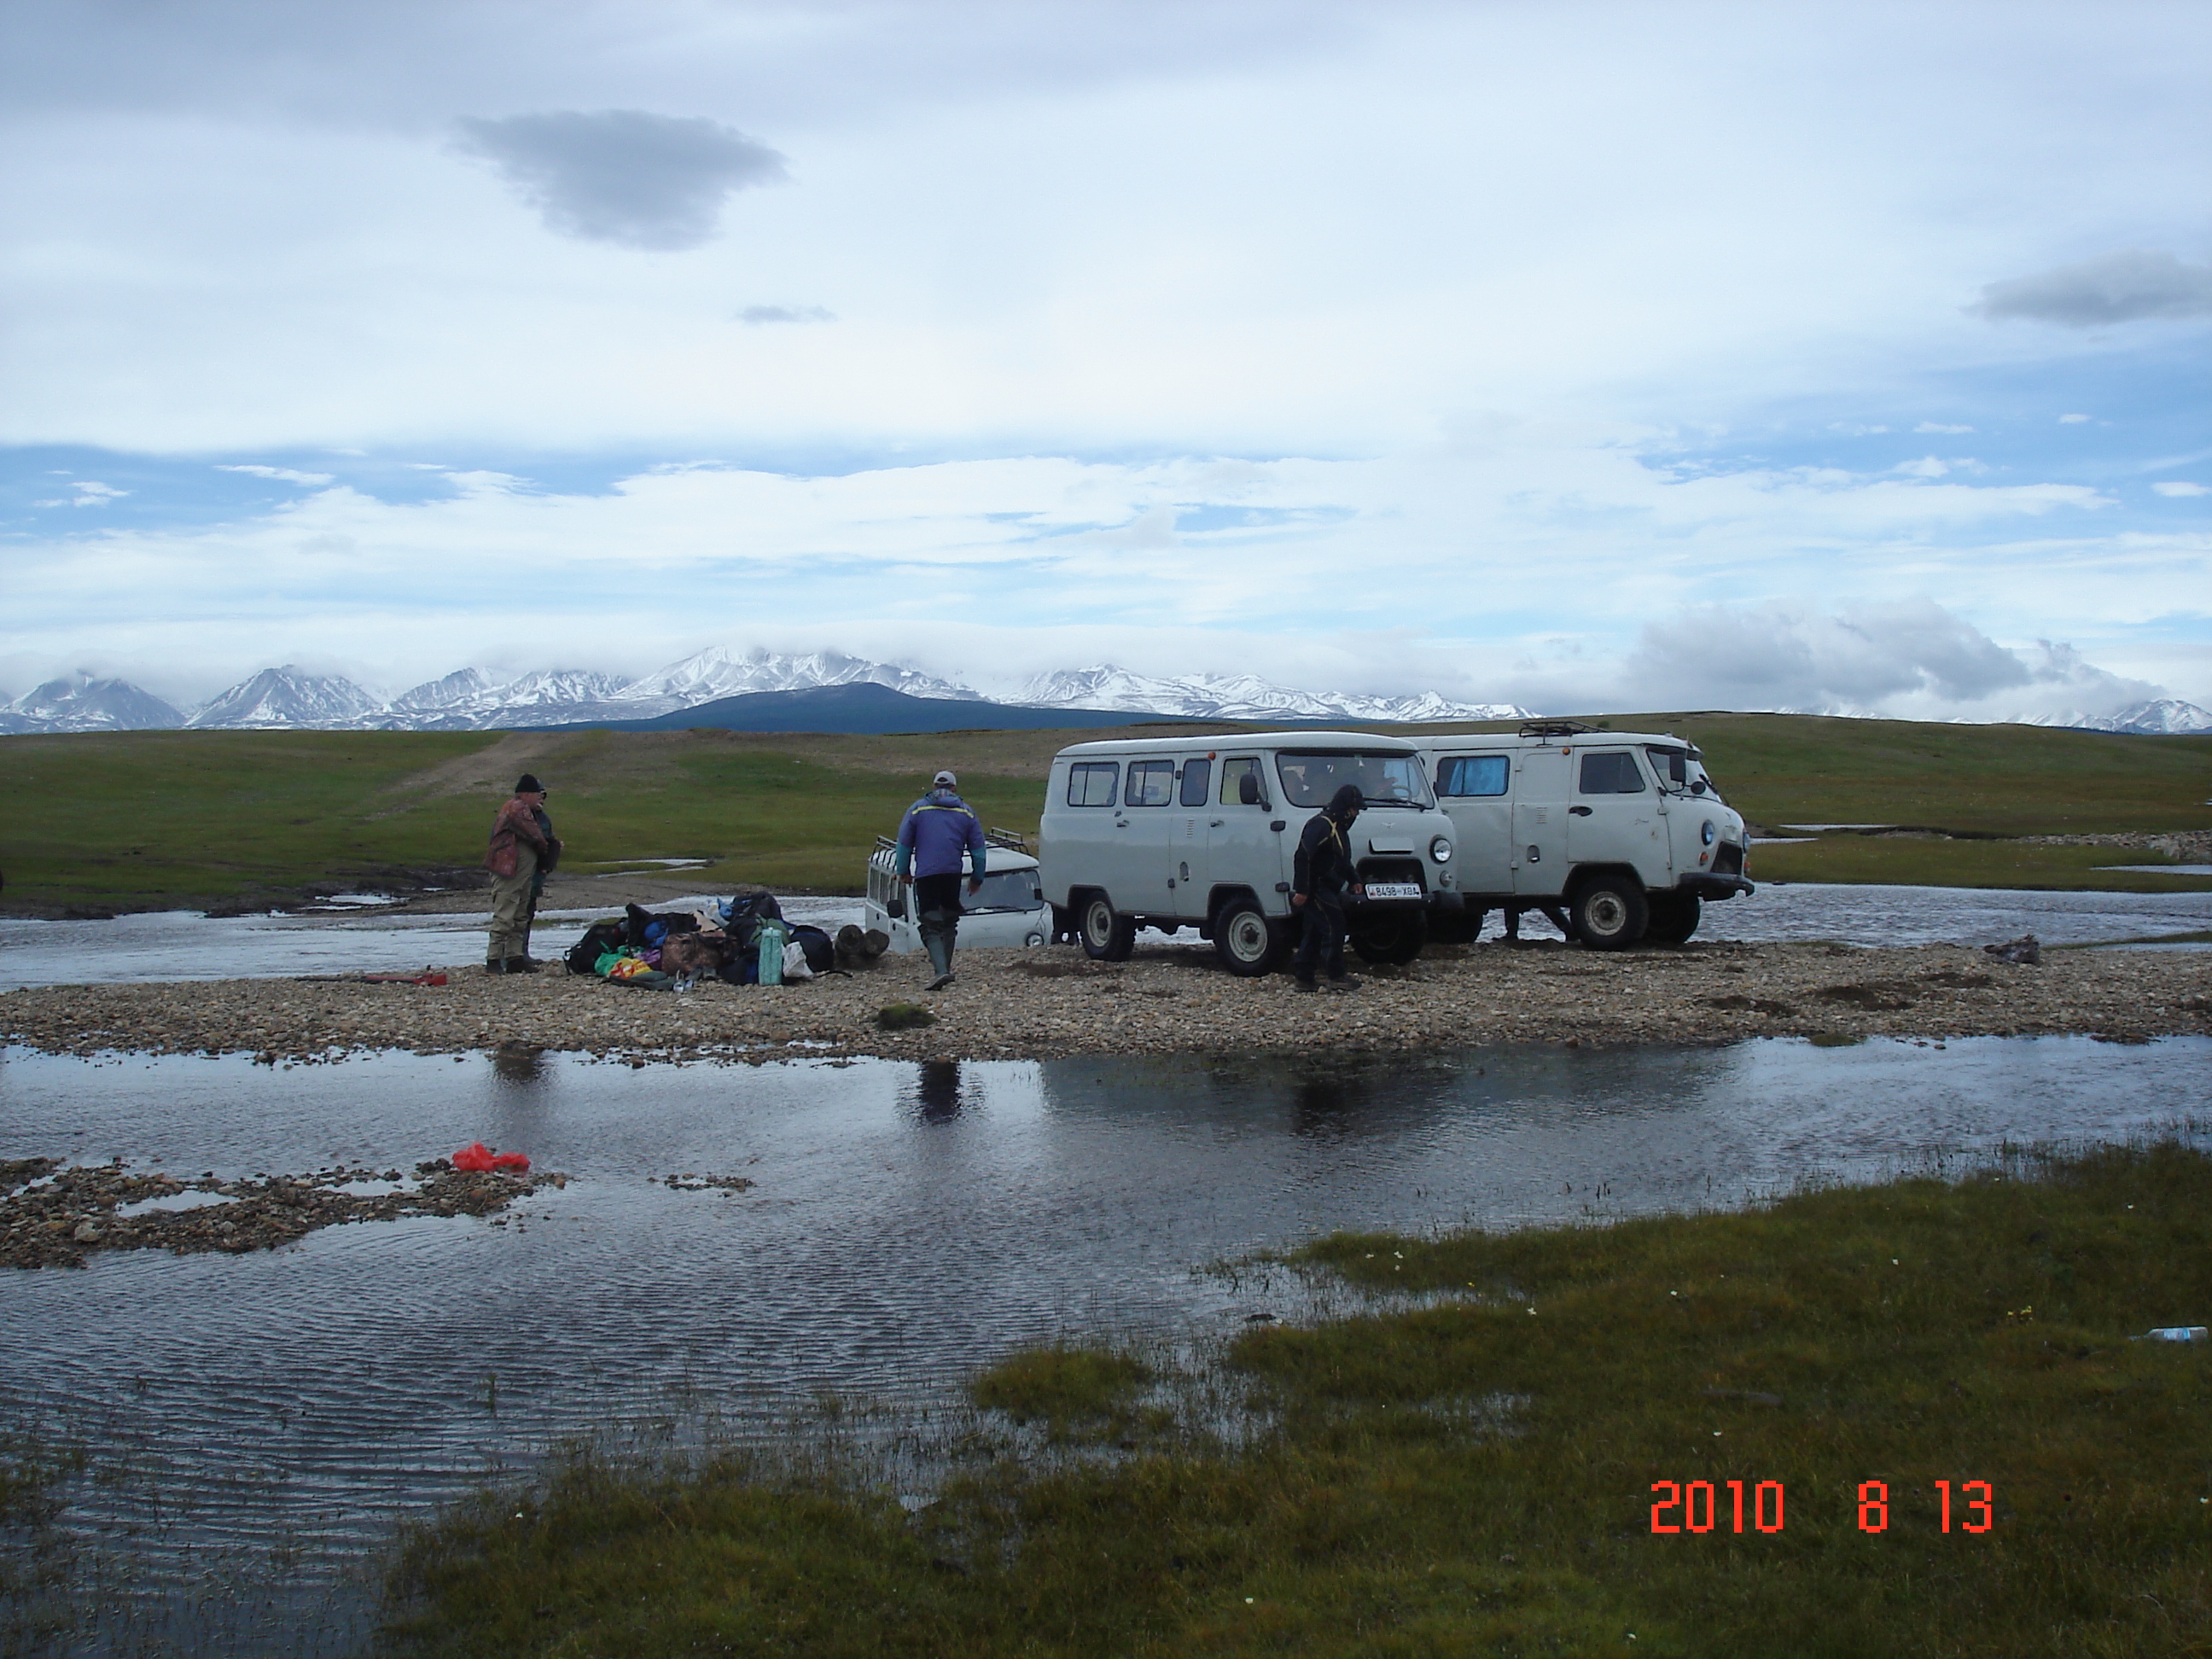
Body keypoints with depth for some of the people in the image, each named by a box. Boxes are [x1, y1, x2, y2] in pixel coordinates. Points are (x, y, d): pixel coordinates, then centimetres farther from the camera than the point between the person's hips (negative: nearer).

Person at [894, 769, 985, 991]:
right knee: (949, 921, 19)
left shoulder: (918, 809, 7)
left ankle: (941, 970, -24)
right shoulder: (966, 812, 12)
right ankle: (944, 966, 25)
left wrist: (903, 872, 15)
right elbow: (978, 849, 12)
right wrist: (977, 879, 20)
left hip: (925, 873, -2)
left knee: (930, 926, -6)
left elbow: (904, 843, 6)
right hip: (953, 873, 2)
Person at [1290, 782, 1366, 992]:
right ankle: (1336, 975, -3)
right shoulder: (1321, 825, -16)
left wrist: (1354, 881, 18)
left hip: (1327, 890, 10)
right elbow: (1303, 857, -23)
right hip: (1315, 888, -10)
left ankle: (1303, 977, 13)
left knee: (1313, 934, 10)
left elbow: (1342, 861, 31)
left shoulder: (1338, 827, 18)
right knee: (1334, 928, -9)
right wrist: (1301, 890, -25)